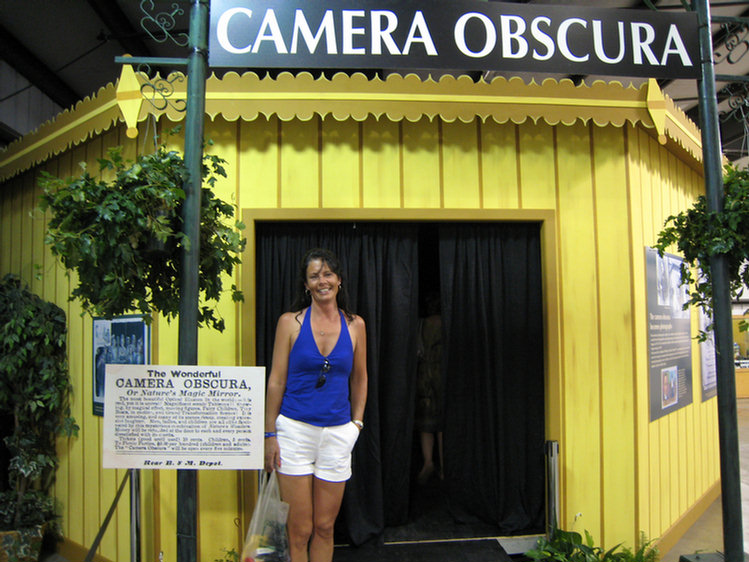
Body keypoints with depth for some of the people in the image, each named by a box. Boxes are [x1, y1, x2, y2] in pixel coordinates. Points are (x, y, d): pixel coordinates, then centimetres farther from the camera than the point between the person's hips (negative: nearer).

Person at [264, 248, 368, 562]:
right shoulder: (290, 322, -2)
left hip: (338, 433, 2)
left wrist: (357, 422, 9)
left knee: (325, 527, 12)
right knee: (299, 530, 4)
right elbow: (276, 381, 0)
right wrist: (270, 435, -2)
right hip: (295, 430, -2)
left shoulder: (355, 325, 4)